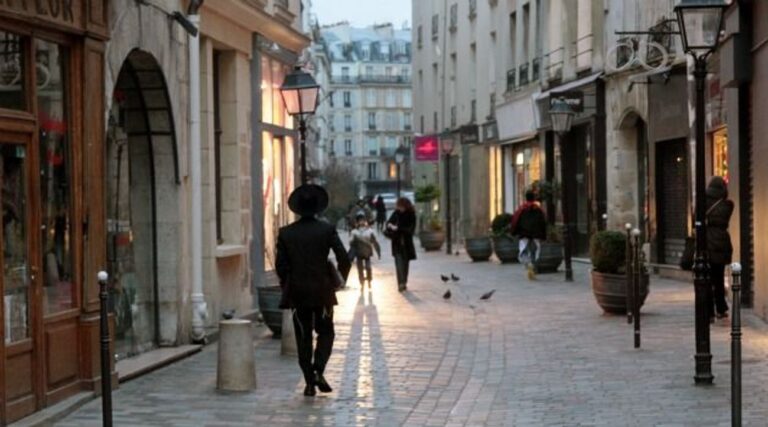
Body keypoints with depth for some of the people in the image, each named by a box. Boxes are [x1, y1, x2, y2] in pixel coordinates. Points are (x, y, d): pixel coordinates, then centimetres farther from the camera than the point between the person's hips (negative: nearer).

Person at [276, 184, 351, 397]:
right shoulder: (327, 230, -6)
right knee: (325, 332, 13)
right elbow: (344, 259, -9)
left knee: (303, 337, 9)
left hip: (297, 293, 1)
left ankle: (310, 381, 7)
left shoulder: (286, 233, -2)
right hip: (322, 290, -1)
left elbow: (280, 265, -1)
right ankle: (318, 370, -7)